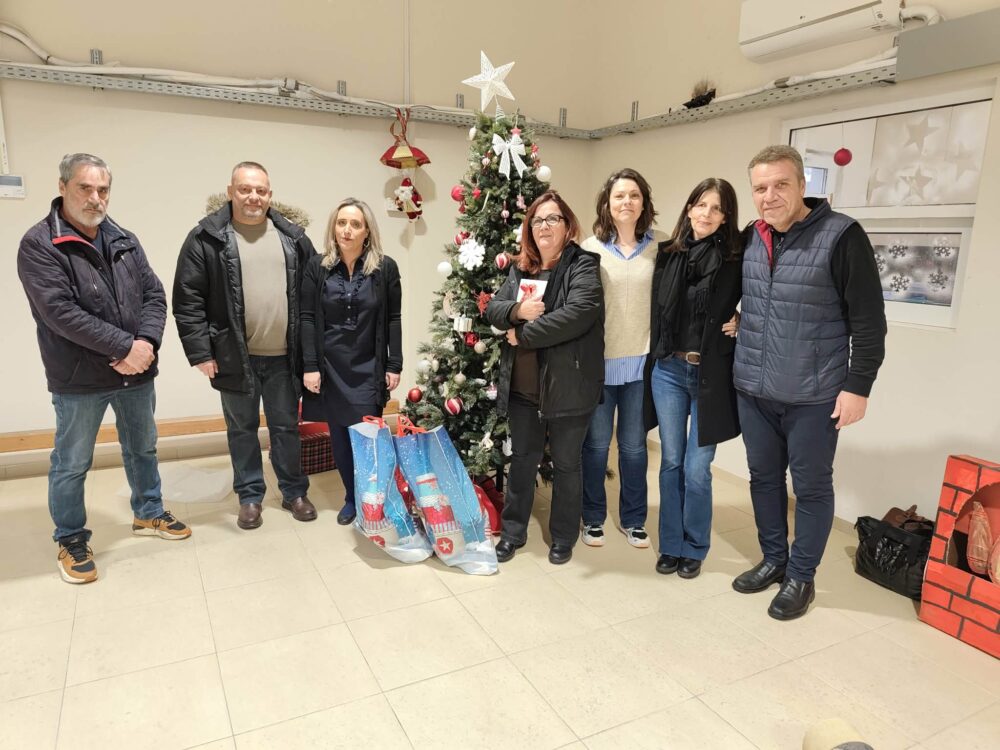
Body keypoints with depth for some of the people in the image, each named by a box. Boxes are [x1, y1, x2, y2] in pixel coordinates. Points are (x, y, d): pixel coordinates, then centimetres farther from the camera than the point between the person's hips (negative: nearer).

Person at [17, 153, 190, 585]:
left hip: (136, 372, 5)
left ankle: (148, 514, 39)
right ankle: (70, 539, 28)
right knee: (71, 464, 10)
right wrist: (125, 347, -22)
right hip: (79, 379, -5)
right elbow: (61, 312, -20)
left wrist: (146, 343, -15)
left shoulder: (125, 241, 7)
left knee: (143, 449, 19)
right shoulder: (39, 244, -10)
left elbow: (154, 295, 2)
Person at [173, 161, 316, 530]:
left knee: (287, 426, 13)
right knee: (242, 429, 12)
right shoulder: (206, 237, -4)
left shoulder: (292, 236, 5)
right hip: (234, 357, -2)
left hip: (283, 356, 2)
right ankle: (250, 496, 28)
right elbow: (187, 299, -5)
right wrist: (199, 351, -10)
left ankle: (294, 491, 29)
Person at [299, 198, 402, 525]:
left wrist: (394, 365, -3)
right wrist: (310, 366, -7)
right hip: (330, 367, 2)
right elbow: (307, 318, -1)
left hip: (368, 368, -1)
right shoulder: (317, 266, 0)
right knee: (339, 436, 8)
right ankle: (351, 498, 24)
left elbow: (393, 319, 0)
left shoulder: (385, 268, -2)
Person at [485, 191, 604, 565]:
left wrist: (523, 334, -18)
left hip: (567, 386, -5)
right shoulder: (520, 269, 11)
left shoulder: (583, 266, -9)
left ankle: (563, 538, 30)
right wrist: (518, 310, -16)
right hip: (522, 386, 5)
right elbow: (492, 308, 7)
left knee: (566, 463, 11)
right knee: (522, 459, 17)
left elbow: (578, 314, -24)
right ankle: (513, 531, 34)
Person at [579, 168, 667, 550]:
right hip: (598, 361, -1)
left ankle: (633, 518, 30)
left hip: (641, 362, 1)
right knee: (596, 444, 10)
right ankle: (593, 517, 29)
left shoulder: (661, 246, 1)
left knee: (634, 445, 12)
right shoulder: (590, 248, -1)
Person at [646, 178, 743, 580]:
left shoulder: (738, 259, -6)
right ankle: (670, 544, 27)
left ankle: (694, 548, 24)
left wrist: (742, 322, -11)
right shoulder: (667, 254, 3)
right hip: (668, 370, 3)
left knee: (696, 468, 3)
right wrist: (657, 358, 6)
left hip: (711, 374, -3)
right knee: (671, 461, 12)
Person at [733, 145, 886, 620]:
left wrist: (858, 385, -13)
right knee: (764, 477, 16)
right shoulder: (750, 238, 5)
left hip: (814, 394, -5)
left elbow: (868, 319, -11)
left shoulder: (842, 235, -11)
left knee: (811, 486, 8)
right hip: (753, 389, 5)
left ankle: (801, 576, 25)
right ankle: (773, 560, 34)